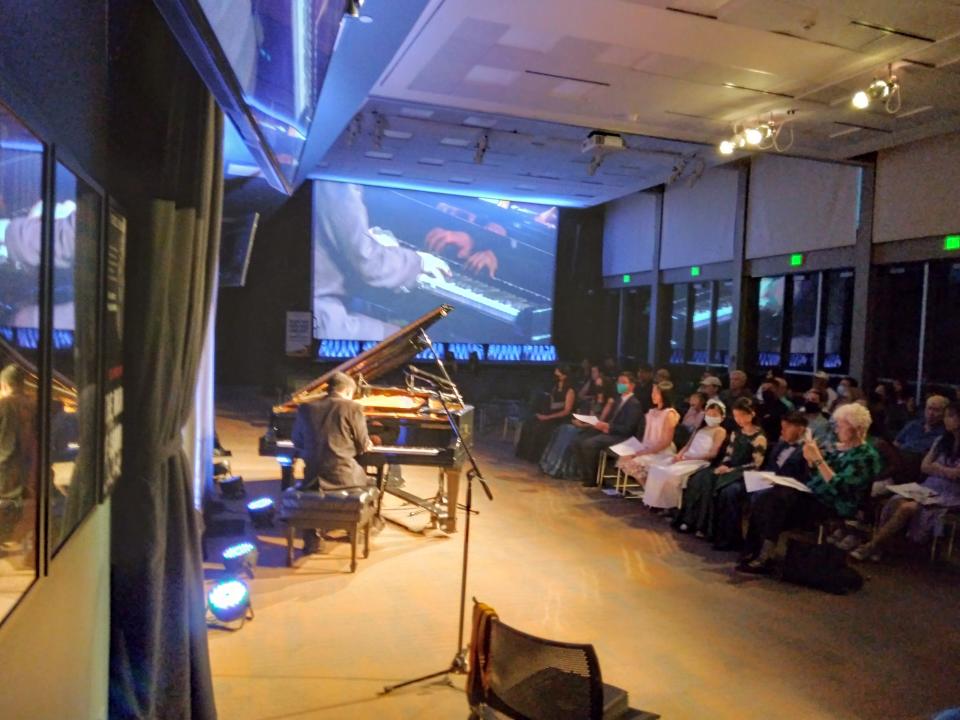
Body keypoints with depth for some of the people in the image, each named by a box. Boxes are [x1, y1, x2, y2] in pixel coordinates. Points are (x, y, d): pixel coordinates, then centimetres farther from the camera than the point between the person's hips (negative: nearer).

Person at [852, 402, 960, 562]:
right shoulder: (941, 441, 16)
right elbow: (924, 467, 9)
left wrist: (935, 467, 0)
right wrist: (946, 471, -6)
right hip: (929, 488, 6)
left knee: (908, 507, -30)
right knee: (896, 501, -26)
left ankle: (872, 546, -28)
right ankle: (875, 545, -30)